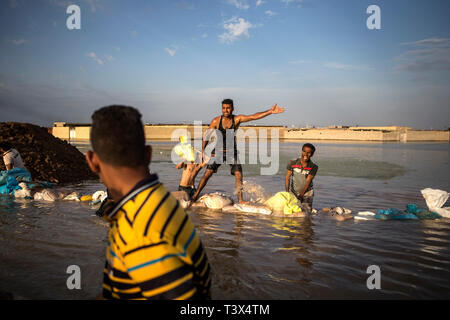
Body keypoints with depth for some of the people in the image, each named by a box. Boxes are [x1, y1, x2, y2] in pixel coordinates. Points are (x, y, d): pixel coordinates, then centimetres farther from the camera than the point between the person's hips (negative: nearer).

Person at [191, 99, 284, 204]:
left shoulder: (237, 119, -7)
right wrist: (202, 150, -10)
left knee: (238, 175, -10)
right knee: (207, 174, -4)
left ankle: (240, 200, -1)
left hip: (232, 152, 1)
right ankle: (195, 195, 10)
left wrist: (270, 111, -25)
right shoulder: (216, 121, -8)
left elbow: (253, 116, -16)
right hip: (219, 151, -1)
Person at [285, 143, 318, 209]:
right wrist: (287, 191, -18)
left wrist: (301, 195, -20)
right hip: (293, 192, 1)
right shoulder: (292, 163, -12)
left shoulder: (313, 167, -14)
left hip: (307, 193, 0)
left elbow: (307, 182, -15)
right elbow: (287, 177, -8)